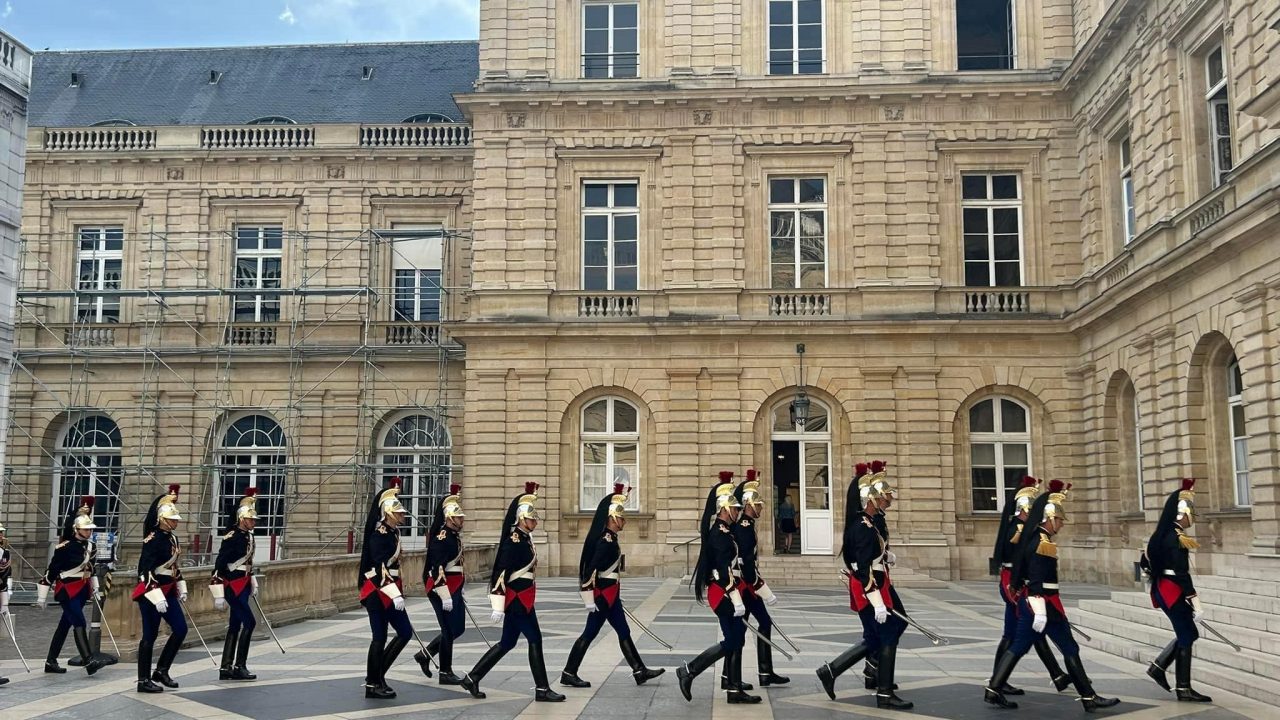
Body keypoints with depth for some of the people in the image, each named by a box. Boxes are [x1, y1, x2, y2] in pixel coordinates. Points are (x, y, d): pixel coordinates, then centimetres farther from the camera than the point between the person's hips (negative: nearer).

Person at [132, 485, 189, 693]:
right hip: (152, 592, -9)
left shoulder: (172, 538, 10)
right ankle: (144, 681, 9)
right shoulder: (152, 540, -17)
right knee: (150, 636, -1)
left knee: (180, 629, 5)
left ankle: (161, 671, 17)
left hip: (168, 590, 9)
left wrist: (181, 588, 16)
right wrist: (157, 597, -26)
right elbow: (145, 570, -23)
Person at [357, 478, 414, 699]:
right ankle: (373, 684, 10)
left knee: (405, 632, 8)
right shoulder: (379, 535, -16)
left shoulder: (393, 533, 12)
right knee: (380, 637, -1)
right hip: (377, 592, -9)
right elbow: (381, 568, -24)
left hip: (388, 592, 9)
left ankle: (377, 675, 16)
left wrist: (398, 592, 23)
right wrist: (395, 594, -28)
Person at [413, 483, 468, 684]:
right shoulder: (441, 537, -17)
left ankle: (425, 654, 25)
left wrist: (459, 592, 24)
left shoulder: (454, 535, 13)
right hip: (442, 588, -10)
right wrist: (445, 596, -24)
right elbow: (438, 569, -22)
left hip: (454, 589, 10)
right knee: (449, 630, -2)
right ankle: (445, 673, 10)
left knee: (458, 628, 14)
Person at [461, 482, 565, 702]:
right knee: (535, 640, -3)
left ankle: (472, 678, 18)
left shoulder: (525, 539, 12)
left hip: (520, 599, 10)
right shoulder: (514, 542, -17)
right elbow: (501, 572, -20)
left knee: (507, 643, 13)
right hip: (518, 599, -10)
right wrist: (498, 607, -22)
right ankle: (542, 690, 4)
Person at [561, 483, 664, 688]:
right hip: (603, 595, -10)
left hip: (610, 594, 10)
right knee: (590, 633, -2)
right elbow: (591, 569, -24)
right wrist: (590, 599, -24)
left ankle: (640, 671, 16)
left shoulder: (610, 539, 10)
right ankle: (569, 674, 6)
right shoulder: (606, 541, -20)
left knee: (623, 632, 11)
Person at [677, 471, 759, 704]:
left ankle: (735, 689, 13)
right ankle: (688, 670, -1)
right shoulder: (721, 533, -17)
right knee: (732, 642, -7)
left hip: (722, 592, 10)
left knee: (736, 640, 10)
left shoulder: (720, 531, 14)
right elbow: (724, 570, -23)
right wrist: (736, 600, -25)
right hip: (724, 593, -10)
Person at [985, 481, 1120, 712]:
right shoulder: (1043, 545, -19)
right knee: (1070, 650, 1)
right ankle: (1089, 698, 8)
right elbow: (1036, 582, -24)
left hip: (1027, 603, 10)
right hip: (1044, 604, -10)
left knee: (1018, 647, 10)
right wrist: (1040, 612, -26)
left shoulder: (1034, 537, 7)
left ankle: (993, 689, 7)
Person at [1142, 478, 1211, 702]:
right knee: (1187, 636, -3)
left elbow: (1147, 559, 20)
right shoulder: (1176, 539, -19)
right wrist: (1195, 601, -25)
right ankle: (1183, 689, 2)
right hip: (1173, 591, -10)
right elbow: (1181, 573, -25)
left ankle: (1158, 667, 19)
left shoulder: (1165, 534, 11)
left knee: (1186, 633, 17)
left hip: (1164, 589, 10)